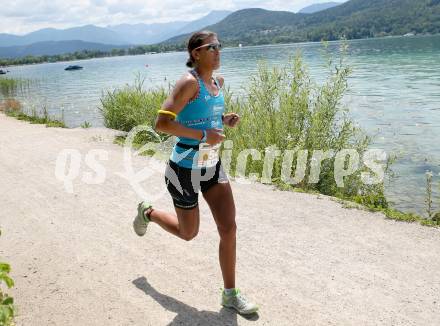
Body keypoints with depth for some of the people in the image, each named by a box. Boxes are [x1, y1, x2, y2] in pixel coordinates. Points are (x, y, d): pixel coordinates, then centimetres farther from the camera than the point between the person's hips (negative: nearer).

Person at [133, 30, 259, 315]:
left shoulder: (219, 82, 5)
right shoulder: (189, 82, -19)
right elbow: (162, 123, -26)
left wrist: (226, 119, 2)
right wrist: (203, 136, -27)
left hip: (213, 166, 7)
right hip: (186, 169, -6)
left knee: (229, 228, 0)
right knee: (188, 233, 13)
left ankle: (230, 294, 16)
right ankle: (148, 212, 42)